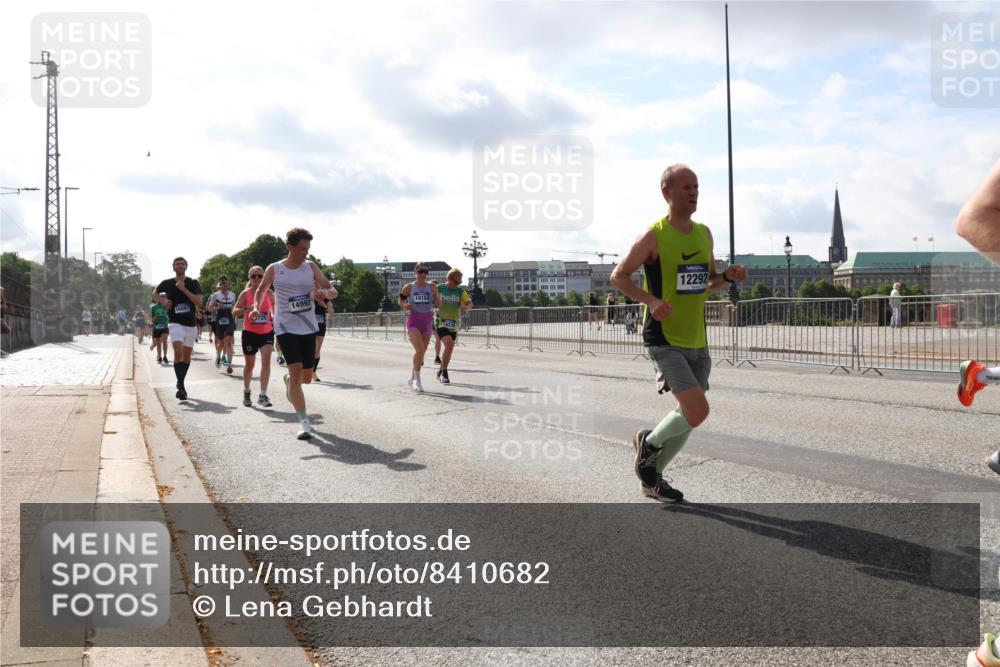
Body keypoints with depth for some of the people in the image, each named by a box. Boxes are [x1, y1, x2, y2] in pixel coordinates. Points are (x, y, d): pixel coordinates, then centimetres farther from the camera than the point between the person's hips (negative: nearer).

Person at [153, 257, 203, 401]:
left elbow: (199, 302, -12)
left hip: (190, 324, 2)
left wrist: (184, 289, -18)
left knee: (187, 355, 11)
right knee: (178, 353, -20)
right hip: (175, 323, -2)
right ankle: (181, 386, -21)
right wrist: (162, 301, 0)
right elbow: (155, 293, 21)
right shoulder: (168, 283, 2)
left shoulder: (193, 283, 0)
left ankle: (181, 384, 28)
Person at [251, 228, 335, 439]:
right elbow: (261, 290, 17)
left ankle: (288, 380, 46)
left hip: (308, 328, 3)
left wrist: (324, 292, -19)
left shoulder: (310, 266, 2)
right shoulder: (274, 270, -1)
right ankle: (304, 423, -13)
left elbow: (333, 291, 4)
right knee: (296, 370, -17)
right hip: (286, 327, -3)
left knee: (306, 377, 7)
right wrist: (256, 308, -1)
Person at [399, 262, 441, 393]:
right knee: (419, 349, -20)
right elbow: (400, 301, 10)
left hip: (427, 322, 3)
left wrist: (436, 294, -18)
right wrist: (405, 306, -11)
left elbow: (439, 305, 0)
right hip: (413, 322, -3)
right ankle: (417, 380, -10)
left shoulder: (432, 286, 2)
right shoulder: (409, 287, -1)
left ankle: (412, 377, 33)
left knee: (422, 352, 10)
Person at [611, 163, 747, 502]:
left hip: (697, 342, 7)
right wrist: (651, 300, -20)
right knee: (697, 411, -19)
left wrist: (728, 276, -1)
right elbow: (618, 276, -5)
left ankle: (653, 477, 30)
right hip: (664, 341, -7)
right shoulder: (653, 236, -11)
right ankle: (648, 442, 10)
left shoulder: (704, 234, 9)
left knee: (690, 415, 12)